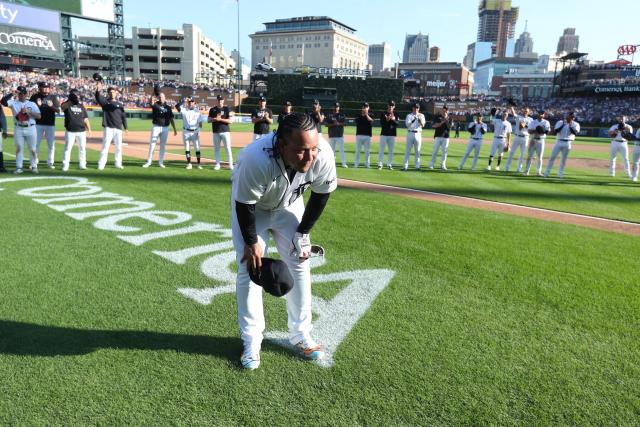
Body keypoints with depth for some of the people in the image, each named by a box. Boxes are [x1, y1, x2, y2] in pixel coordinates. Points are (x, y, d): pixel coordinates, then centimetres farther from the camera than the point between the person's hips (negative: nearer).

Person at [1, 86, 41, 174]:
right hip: (18, 129, 0)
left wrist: (29, 111, -17)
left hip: (30, 128, 0)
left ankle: (34, 166, 13)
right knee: (19, 148, 4)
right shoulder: (13, 103, 4)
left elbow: (39, 116, -4)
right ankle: (19, 167, 9)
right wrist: (12, 93, -17)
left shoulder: (32, 104, 6)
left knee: (32, 149, 3)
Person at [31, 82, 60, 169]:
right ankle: (34, 162, 12)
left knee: (51, 144, 4)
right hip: (38, 124, -1)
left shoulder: (53, 97, 4)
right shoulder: (35, 97, 1)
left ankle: (50, 162, 12)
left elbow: (58, 110, -2)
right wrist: (37, 105, -20)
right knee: (35, 143, 3)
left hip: (50, 124, 1)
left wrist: (52, 106, -22)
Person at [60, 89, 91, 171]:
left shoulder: (81, 106, 11)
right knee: (68, 148, -1)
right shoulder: (67, 105, -1)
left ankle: (82, 164, 17)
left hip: (81, 131, 3)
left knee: (82, 148, 8)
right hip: (70, 131, -3)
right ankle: (65, 165, 3)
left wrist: (89, 129, 4)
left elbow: (85, 118, 11)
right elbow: (63, 106, -27)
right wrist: (71, 100, -39)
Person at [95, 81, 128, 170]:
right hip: (108, 128, -3)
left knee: (119, 147, 8)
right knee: (105, 146, -6)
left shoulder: (120, 104, 12)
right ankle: (101, 164, -5)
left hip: (118, 128, 3)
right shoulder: (105, 101, 3)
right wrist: (98, 90, -37)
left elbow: (123, 116, 13)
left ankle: (118, 164, 18)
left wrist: (125, 127, 6)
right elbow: (98, 97, -17)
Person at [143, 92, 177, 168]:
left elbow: (171, 119, 8)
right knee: (152, 145, 0)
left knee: (163, 145, 8)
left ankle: (161, 162, 16)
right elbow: (151, 102, -25)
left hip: (165, 128, 2)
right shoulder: (155, 104, 0)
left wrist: (174, 129, 5)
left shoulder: (168, 107, 7)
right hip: (156, 127, -2)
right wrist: (154, 94, -31)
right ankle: (149, 161, 7)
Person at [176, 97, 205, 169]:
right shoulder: (184, 110, 0)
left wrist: (199, 132, -9)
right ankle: (189, 164, 10)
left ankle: (198, 164, 8)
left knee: (197, 148, 0)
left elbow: (200, 122, 2)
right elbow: (177, 106, -17)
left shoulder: (197, 111, 4)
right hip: (186, 132, 0)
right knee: (187, 148, 4)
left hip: (195, 132, 0)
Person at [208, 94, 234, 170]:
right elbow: (208, 120, 6)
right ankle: (217, 164, 12)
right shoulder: (212, 110, 10)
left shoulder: (227, 109, 3)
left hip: (225, 131, -3)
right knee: (216, 148, 5)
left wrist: (221, 119, -16)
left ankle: (230, 164, -1)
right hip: (216, 132, 3)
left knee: (228, 148, -5)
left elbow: (230, 121, -6)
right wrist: (215, 119, -12)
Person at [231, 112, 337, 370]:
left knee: (300, 265, 3)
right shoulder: (257, 160, -43)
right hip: (251, 207, -3)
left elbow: (321, 195, -13)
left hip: (289, 206, 3)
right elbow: (244, 206, -27)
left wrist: (303, 233, -7)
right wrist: (252, 243, -15)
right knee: (249, 268, -6)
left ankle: (300, 334, 19)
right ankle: (251, 340, 10)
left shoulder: (323, 155, -33)